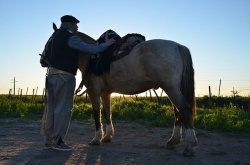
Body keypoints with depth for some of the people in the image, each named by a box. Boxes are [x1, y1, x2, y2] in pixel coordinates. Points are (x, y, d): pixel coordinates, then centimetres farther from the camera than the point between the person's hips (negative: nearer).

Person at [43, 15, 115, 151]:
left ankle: (48, 140, 16)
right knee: (63, 108, -4)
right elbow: (91, 49, -13)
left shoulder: (57, 36, 16)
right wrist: (106, 44, 1)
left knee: (52, 108, 11)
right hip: (65, 76, -9)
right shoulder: (70, 38, -12)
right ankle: (57, 141, -1)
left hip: (52, 74, 9)